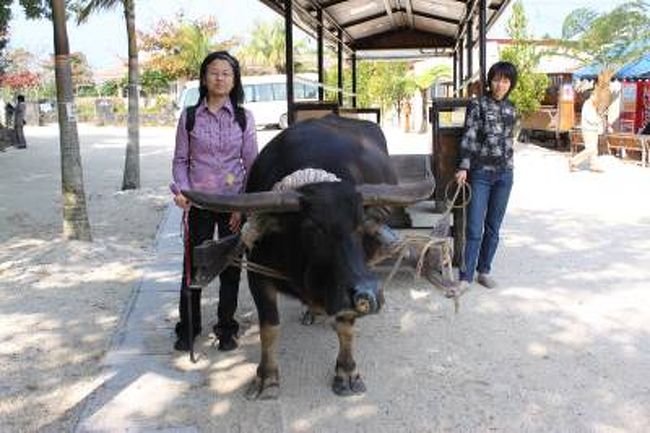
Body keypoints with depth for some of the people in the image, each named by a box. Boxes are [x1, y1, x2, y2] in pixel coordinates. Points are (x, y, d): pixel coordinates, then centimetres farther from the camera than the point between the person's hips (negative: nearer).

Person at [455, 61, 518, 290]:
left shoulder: (510, 108, 10)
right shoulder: (477, 105, -4)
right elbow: (468, 137, -9)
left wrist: (508, 167, 18)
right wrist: (463, 167, -18)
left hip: (504, 174, 4)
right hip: (480, 173, -4)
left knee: (493, 228, 9)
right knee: (474, 229, -7)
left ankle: (484, 271, 21)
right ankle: (465, 277, -1)